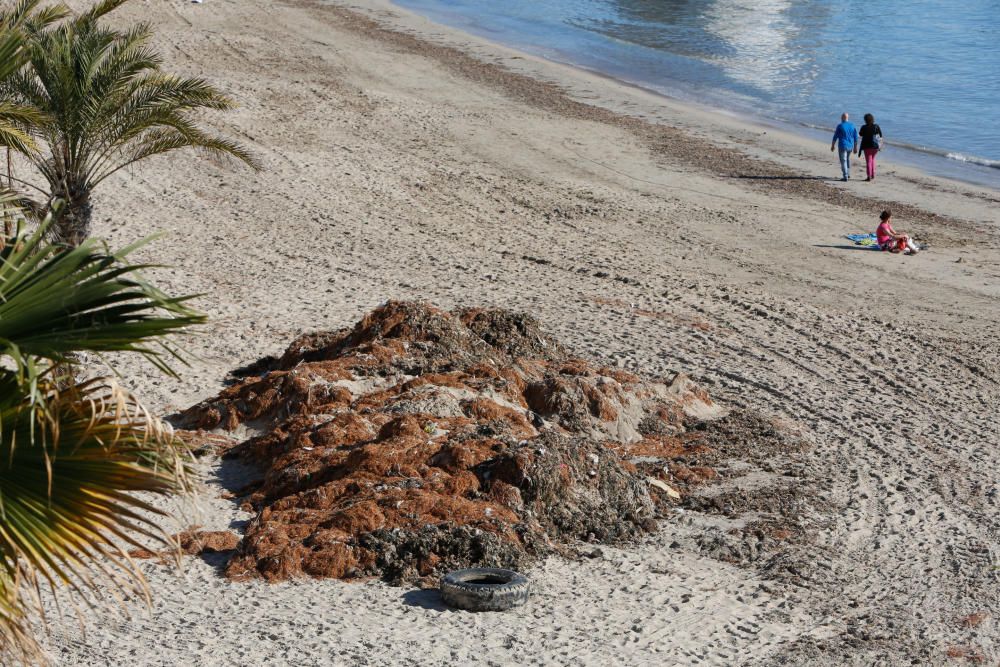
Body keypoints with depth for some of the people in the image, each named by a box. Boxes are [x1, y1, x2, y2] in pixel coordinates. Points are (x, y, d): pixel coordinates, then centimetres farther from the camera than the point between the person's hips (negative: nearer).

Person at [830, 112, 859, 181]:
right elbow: (856, 138, 5)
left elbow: (835, 137, -7)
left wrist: (832, 146, 5)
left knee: (843, 161, -1)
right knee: (847, 159, 26)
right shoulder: (852, 125, 3)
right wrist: (855, 147, 13)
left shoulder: (840, 126, -11)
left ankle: (845, 177, -6)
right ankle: (848, 174, 29)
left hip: (842, 146, -5)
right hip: (850, 146, 5)